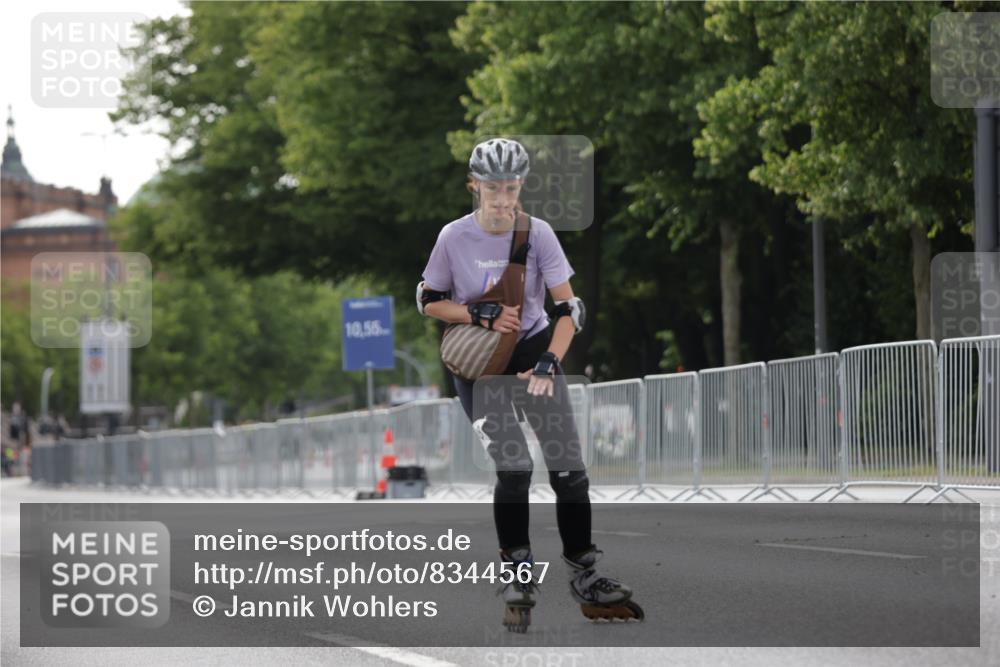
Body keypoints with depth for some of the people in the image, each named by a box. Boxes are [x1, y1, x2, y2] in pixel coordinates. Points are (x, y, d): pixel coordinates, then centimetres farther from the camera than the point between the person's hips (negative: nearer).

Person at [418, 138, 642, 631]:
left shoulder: (537, 233, -9)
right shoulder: (455, 237, -8)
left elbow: (568, 308, -10)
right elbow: (429, 302, 1)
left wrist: (548, 365, -21)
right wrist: (481, 316, -15)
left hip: (533, 350, 1)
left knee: (569, 468, -6)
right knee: (513, 467, -17)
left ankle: (585, 577, 6)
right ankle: (518, 578, -2)